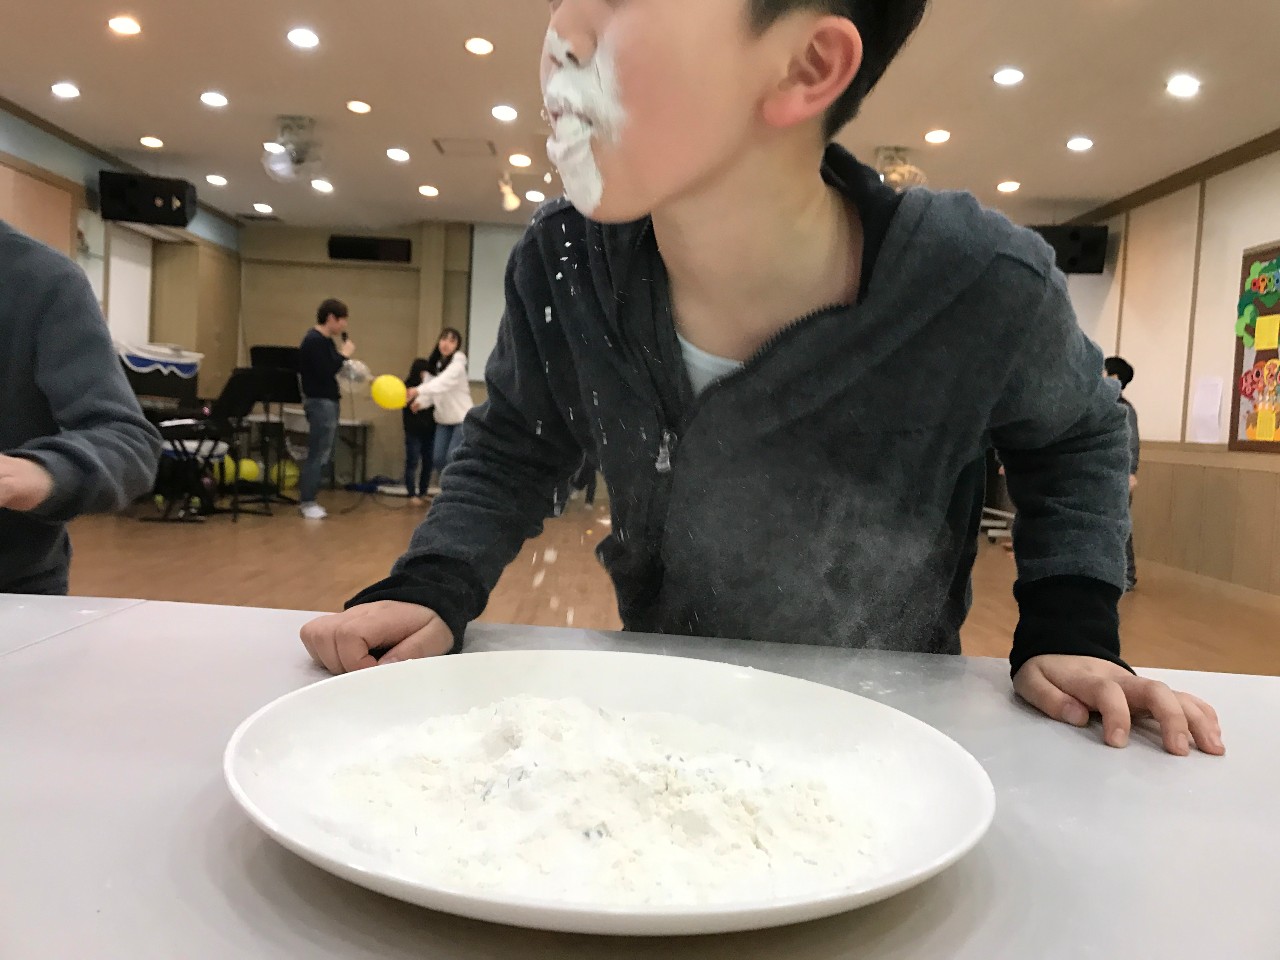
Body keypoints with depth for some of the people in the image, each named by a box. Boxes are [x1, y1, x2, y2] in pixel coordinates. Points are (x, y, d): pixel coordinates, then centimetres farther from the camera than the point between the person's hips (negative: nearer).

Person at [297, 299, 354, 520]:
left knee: (324, 454, 12)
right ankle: (307, 502, 1)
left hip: (328, 401, 10)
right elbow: (324, 373, -23)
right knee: (318, 454, -6)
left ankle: (309, 498, 18)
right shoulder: (314, 341, -16)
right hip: (319, 402, -10)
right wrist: (344, 354, -14)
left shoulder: (326, 340, 14)